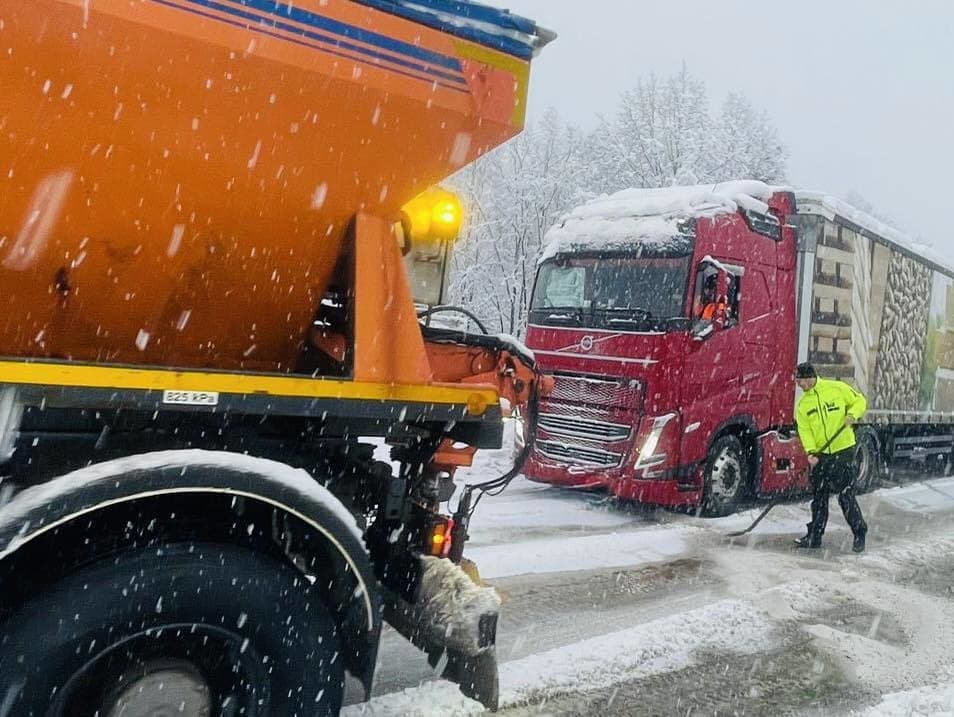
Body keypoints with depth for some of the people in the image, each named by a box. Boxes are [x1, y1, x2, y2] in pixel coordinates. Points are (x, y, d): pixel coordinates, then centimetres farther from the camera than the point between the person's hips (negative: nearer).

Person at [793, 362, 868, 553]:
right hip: (819, 455, 4)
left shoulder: (837, 388, -3)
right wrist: (811, 452, -15)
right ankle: (814, 537, 19)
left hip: (843, 450, -4)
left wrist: (852, 415, -15)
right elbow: (804, 430, -2)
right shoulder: (803, 404, 6)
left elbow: (859, 401, 6)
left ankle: (860, 534, 13)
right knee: (819, 497, 10)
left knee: (846, 495, -4)